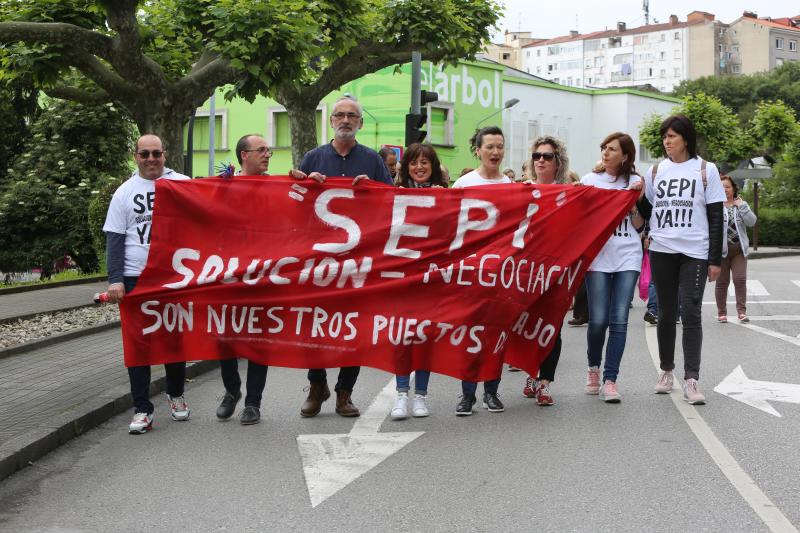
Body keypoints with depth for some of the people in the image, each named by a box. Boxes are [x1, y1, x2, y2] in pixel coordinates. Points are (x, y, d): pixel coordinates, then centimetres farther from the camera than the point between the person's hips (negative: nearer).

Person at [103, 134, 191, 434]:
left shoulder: (183, 184, 6)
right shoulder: (125, 192, 7)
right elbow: (115, 239, 3)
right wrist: (115, 280, -7)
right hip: (135, 279, 0)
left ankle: (175, 395, 32)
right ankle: (142, 409, 7)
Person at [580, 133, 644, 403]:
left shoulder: (634, 181, 10)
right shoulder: (589, 180, 8)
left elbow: (639, 226, 8)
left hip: (627, 258, 1)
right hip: (598, 257, -1)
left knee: (619, 320, -6)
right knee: (598, 320, -6)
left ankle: (610, 380, -1)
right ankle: (594, 368, 20)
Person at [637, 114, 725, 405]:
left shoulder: (706, 171, 1)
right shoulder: (655, 171, 9)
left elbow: (716, 217, 0)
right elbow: (646, 211, 15)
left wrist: (715, 259, -5)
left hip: (694, 253, -3)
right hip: (661, 251, 3)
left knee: (690, 313, -10)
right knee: (666, 313, 9)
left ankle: (691, 380, -9)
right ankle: (666, 371, 21)